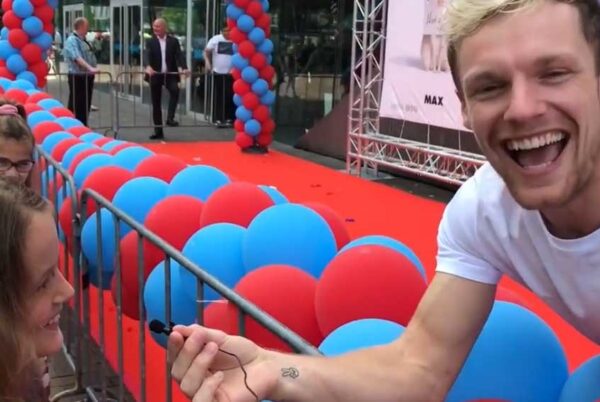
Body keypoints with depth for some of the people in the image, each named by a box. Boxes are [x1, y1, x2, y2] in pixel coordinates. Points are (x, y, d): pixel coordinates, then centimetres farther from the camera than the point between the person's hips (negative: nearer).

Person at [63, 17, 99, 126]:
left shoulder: (83, 40, 14)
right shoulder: (72, 40, -14)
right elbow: (77, 58, -31)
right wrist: (90, 68, -40)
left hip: (87, 76, 9)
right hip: (77, 77, -9)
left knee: (86, 105, 14)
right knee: (76, 106, -3)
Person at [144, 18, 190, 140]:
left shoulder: (173, 41, 5)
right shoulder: (150, 42, 3)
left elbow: (179, 55, -6)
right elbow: (147, 55, -12)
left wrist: (184, 68, -25)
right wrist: (148, 66, -34)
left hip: (170, 74, -1)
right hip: (155, 75, 1)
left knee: (175, 90, -31)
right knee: (156, 103, 3)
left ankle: (170, 118, -25)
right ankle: (158, 131, 12)